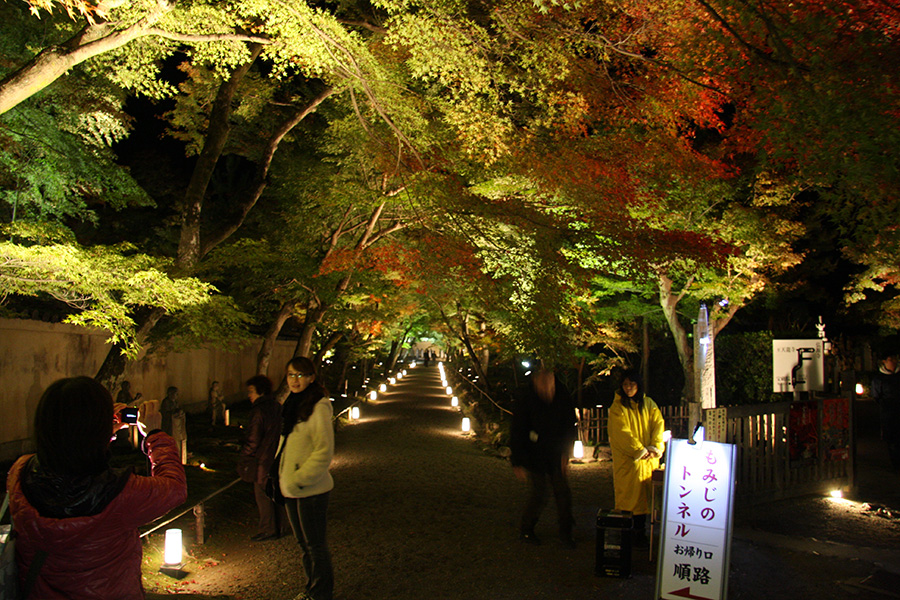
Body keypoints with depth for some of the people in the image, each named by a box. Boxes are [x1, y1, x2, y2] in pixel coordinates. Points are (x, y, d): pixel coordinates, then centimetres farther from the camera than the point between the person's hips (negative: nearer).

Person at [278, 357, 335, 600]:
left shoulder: (318, 407, -17)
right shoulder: (292, 404, 10)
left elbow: (324, 452, -20)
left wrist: (299, 479, -20)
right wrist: (282, 476, 13)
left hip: (311, 489, -8)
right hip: (291, 488, 8)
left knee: (315, 544, 5)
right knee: (303, 543, 20)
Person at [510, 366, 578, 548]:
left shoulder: (563, 395, -12)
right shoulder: (525, 399, -20)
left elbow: (570, 425, 3)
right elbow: (517, 434, -13)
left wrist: (565, 452, -1)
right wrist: (518, 463, -13)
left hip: (555, 456, 4)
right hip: (534, 456, -3)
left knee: (563, 492, 2)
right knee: (538, 495, -4)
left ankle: (565, 532, 21)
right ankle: (525, 531, 19)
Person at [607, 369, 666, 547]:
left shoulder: (649, 404, 10)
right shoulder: (617, 407, -1)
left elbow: (658, 425, 3)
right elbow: (622, 433, -9)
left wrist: (654, 448, -11)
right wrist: (640, 451, -15)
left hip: (649, 459, 3)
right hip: (627, 459, -3)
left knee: (644, 495, 4)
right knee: (629, 495, -2)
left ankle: (640, 531, 11)